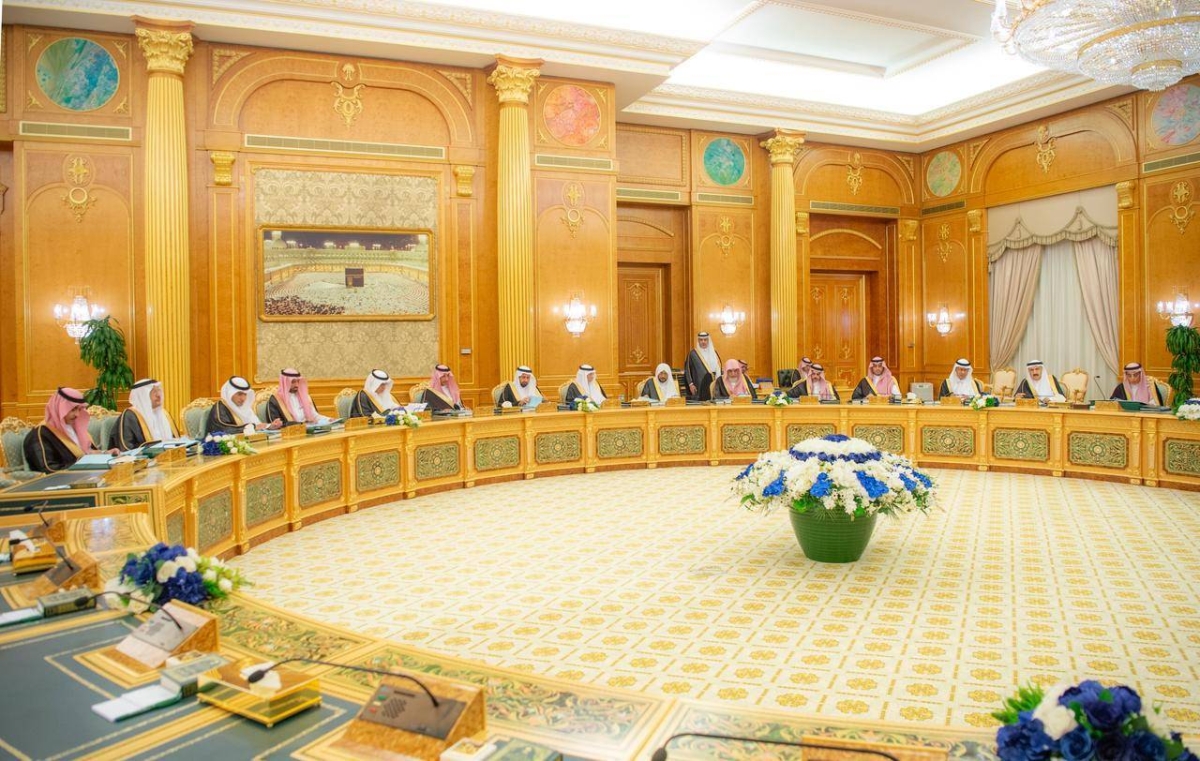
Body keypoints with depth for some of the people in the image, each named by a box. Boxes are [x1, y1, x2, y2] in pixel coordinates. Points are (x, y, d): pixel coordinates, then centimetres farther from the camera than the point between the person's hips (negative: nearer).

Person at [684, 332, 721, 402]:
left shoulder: (714, 352, 11)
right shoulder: (693, 354, -1)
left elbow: (719, 369, 15)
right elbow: (687, 370, -3)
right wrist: (690, 384, -12)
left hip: (713, 385, 4)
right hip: (699, 386, -4)